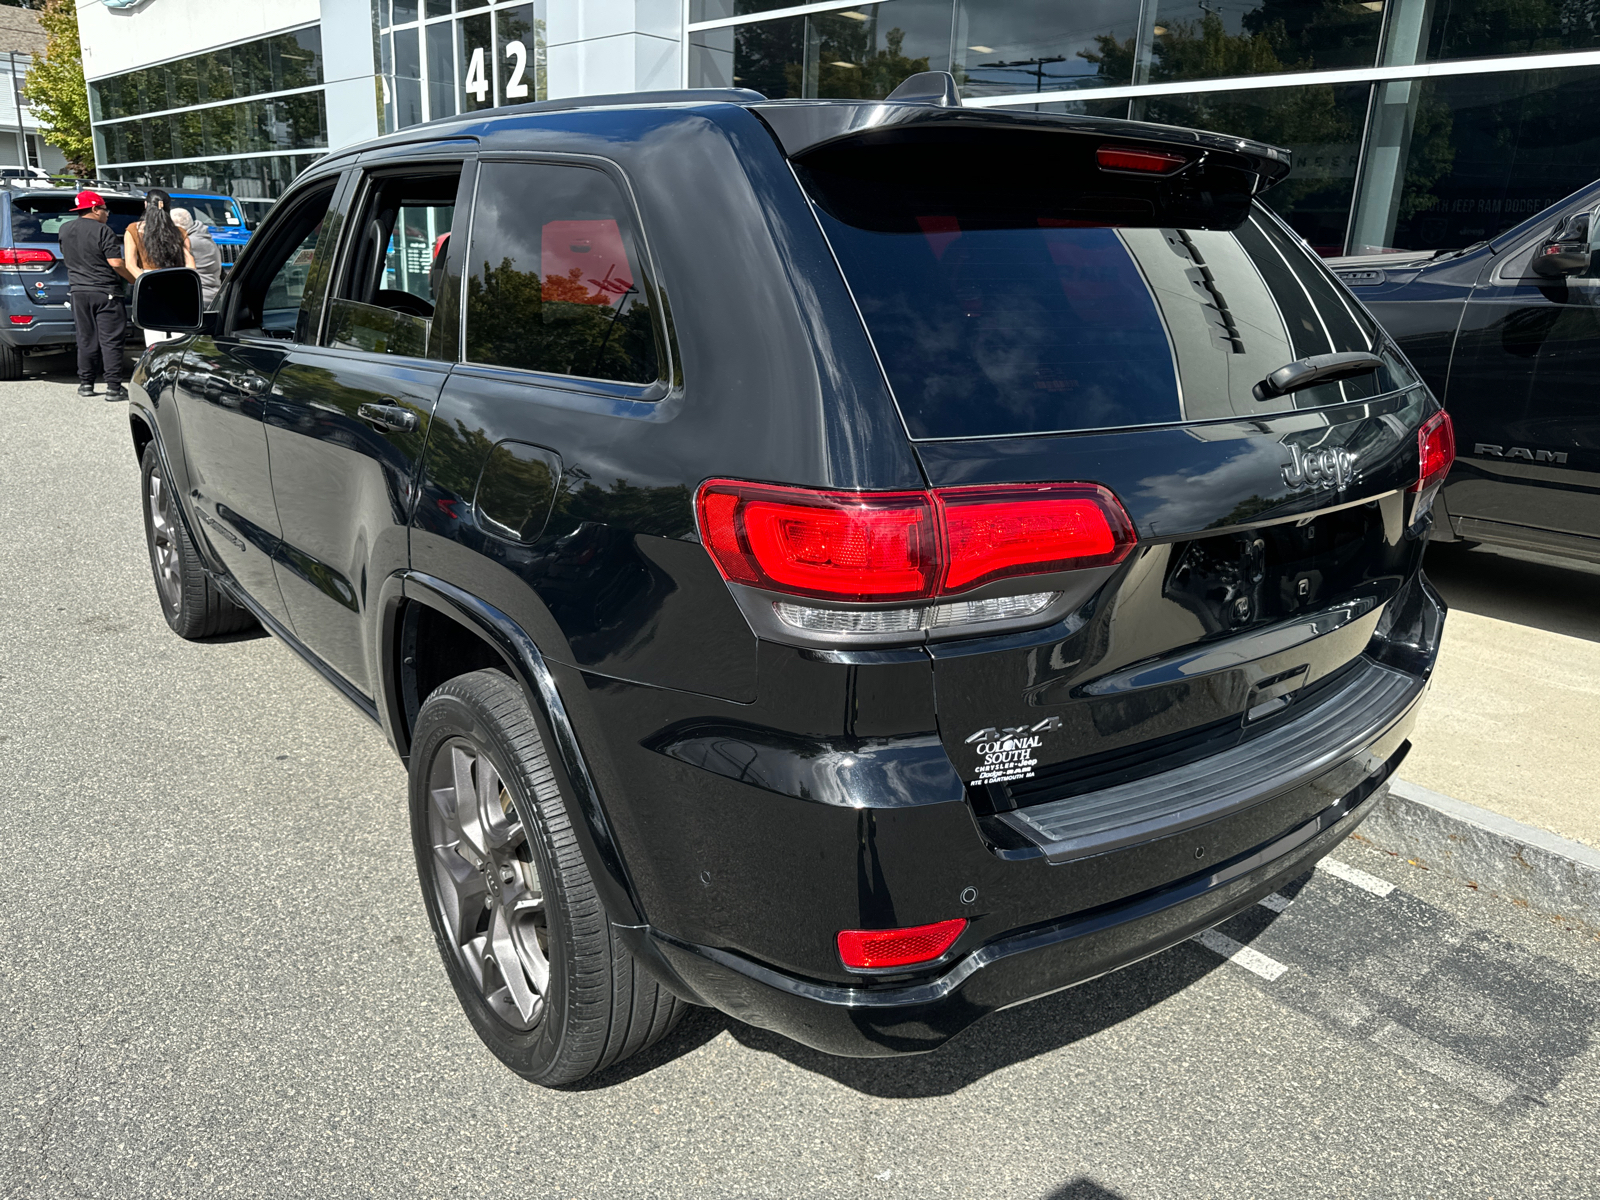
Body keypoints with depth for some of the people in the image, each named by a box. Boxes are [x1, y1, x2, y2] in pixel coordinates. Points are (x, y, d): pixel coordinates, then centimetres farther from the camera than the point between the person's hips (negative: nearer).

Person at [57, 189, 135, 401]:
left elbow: (66, 258, 21)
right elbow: (116, 263, -16)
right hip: (105, 292, -5)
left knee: (86, 340, 12)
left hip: (78, 291, 5)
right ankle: (114, 387, -6)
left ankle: (85, 384, 15)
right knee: (110, 341, -4)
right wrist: (135, 280, -2)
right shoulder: (103, 231, -10)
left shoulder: (65, 229, 9)